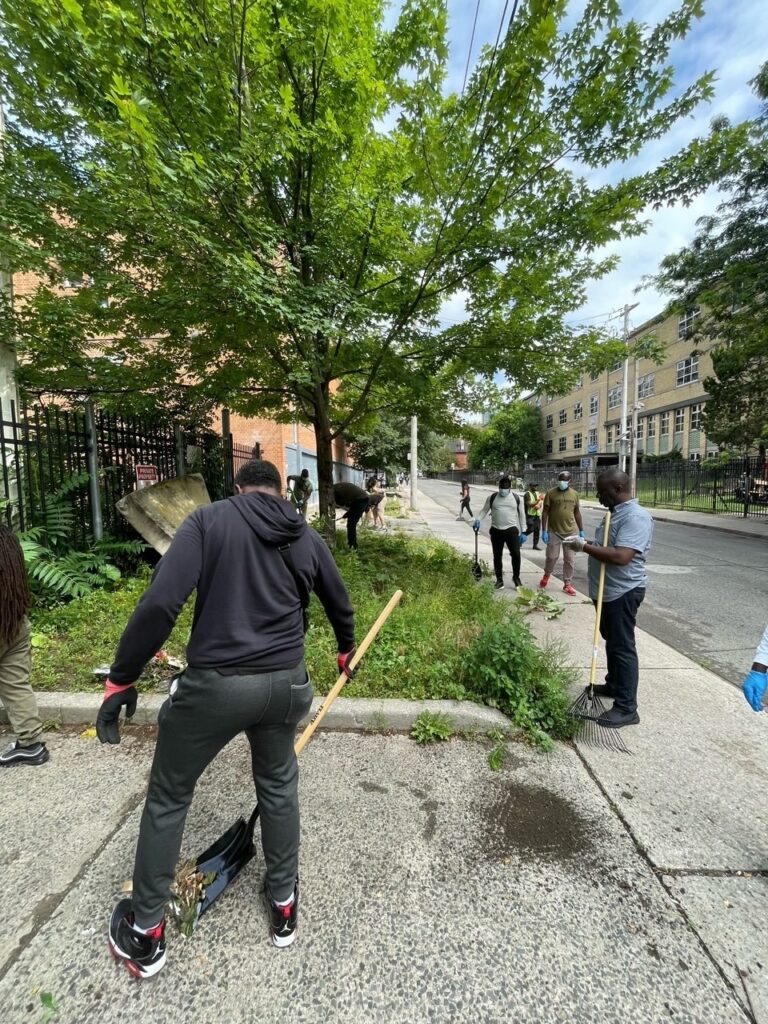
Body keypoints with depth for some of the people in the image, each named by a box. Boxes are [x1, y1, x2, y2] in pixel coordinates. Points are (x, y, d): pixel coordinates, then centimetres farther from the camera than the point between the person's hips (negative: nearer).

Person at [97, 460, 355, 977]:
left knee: (168, 796, 24)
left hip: (213, 684, -2)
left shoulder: (209, 518, -5)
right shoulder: (307, 537, 5)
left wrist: (121, 678, -5)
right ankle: (284, 904, 45)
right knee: (279, 786, 29)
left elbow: (160, 603, -17)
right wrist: (346, 649, 37)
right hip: (285, 683, 3)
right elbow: (341, 604, 18)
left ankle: (146, 931, 42)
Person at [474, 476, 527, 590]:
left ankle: (516, 577, 18)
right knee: (497, 556, 7)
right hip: (496, 531, 1)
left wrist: (523, 532, 3)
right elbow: (484, 510, 9)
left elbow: (522, 515, 6)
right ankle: (499, 580, 20)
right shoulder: (492, 497, 3)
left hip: (512, 530, -1)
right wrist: (478, 519, -11)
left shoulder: (517, 498, 2)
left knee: (516, 554, -4)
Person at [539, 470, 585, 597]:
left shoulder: (574, 494, 4)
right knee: (552, 557, 3)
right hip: (554, 531, -2)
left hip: (570, 531, 3)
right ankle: (546, 575, 31)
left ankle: (567, 584, 16)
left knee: (569, 559, 6)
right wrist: (544, 531, -9)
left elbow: (577, 513, 11)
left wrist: (581, 530, 10)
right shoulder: (551, 493, -6)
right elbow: (545, 512, -5)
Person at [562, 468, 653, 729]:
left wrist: (585, 546, -22)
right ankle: (614, 685, 39)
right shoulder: (616, 512, 12)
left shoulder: (636, 517, -21)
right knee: (611, 641, 22)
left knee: (622, 647, -3)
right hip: (608, 591, 10)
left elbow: (621, 557, -31)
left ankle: (627, 708, 6)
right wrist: (585, 543, 6)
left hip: (623, 593, -10)